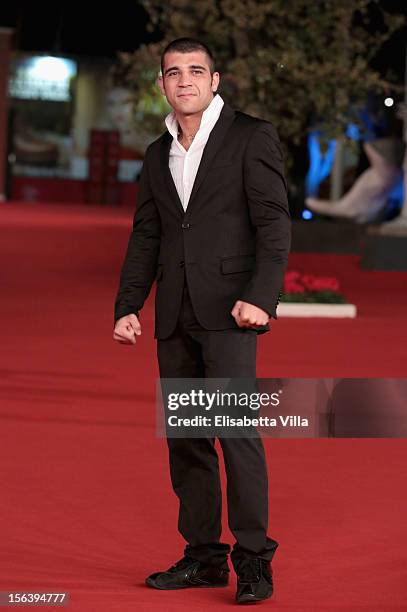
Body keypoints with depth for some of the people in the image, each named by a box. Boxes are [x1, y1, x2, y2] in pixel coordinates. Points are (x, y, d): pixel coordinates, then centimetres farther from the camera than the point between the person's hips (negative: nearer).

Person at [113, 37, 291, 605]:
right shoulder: (158, 155, 17)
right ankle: (204, 556, 14)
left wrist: (260, 298, -17)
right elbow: (145, 237, 18)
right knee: (184, 436, 7)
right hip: (175, 315, 6)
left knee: (236, 426, -13)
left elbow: (274, 223, -7)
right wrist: (127, 307, 7)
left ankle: (253, 558, -8)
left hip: (228, 308, -6)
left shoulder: (252, 136, -1)